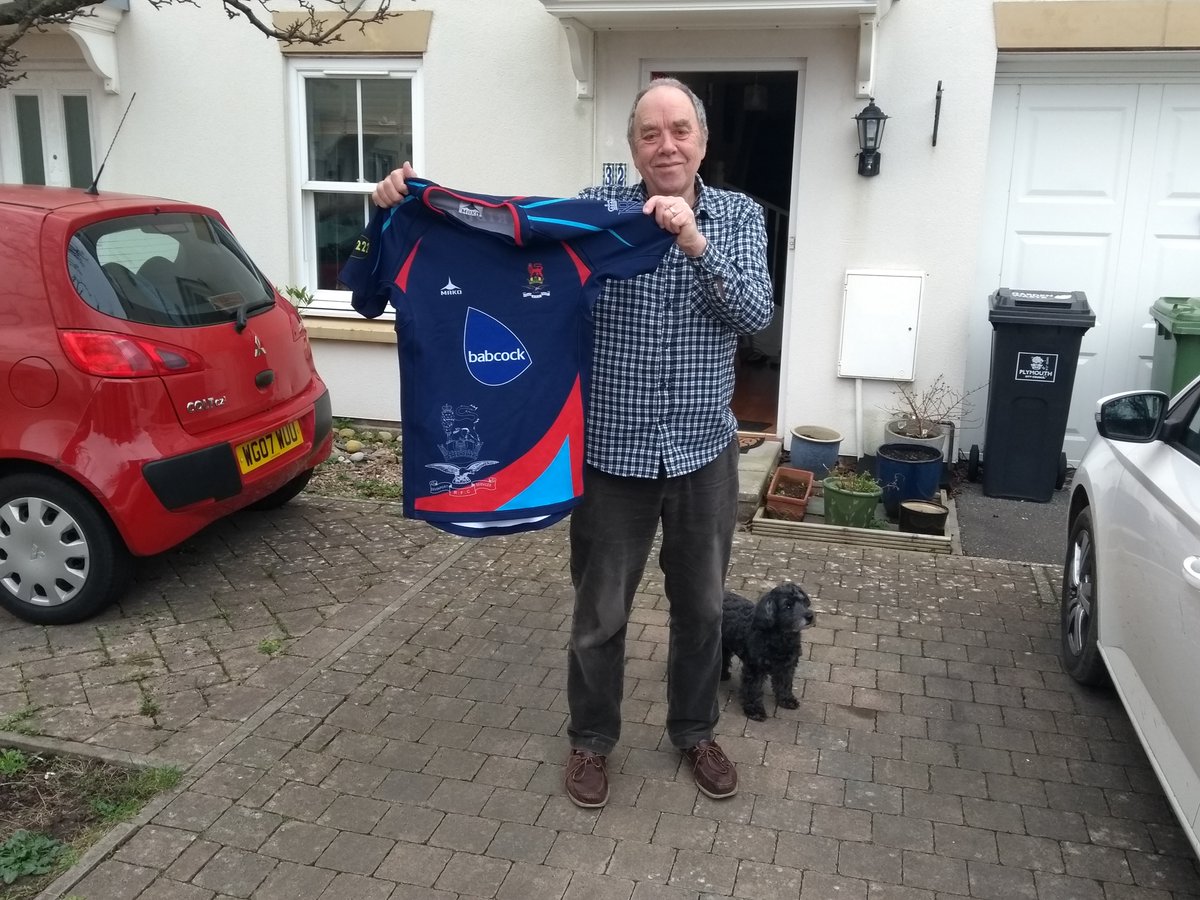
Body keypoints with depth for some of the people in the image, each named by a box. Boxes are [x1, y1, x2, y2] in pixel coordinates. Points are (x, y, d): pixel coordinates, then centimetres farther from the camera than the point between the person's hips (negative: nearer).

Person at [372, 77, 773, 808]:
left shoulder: (740, 215, 0)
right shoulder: (598, 208, -4)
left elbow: (755, 316, -12)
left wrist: (697, 244, -26)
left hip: (704, 449, 2)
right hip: (614, 450, -1)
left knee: (701, 607, 16)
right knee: (601, 612, 11)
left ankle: (696, 732, 39)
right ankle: (592, 738, 34)